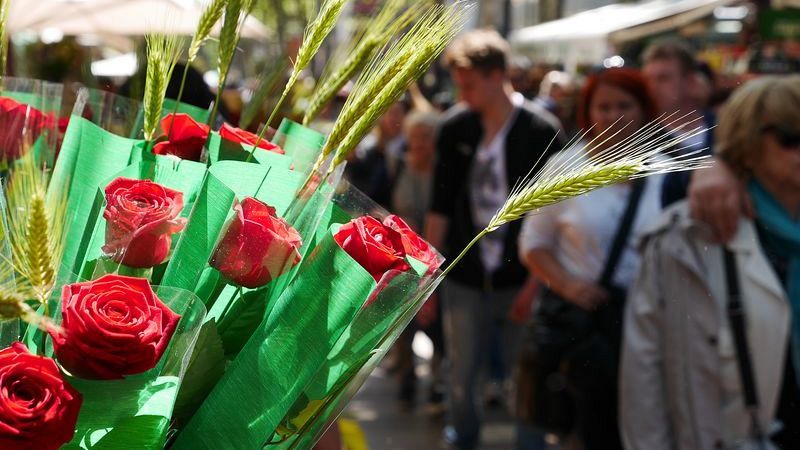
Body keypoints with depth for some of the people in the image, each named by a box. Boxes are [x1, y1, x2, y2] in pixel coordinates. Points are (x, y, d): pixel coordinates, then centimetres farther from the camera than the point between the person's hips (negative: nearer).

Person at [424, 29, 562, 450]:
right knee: (461, 377, 10)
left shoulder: (541, 130, -9)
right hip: (465, 280, 3)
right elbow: (440, 206, 6)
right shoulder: (455, 127, 1)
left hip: (521, 278, -3)